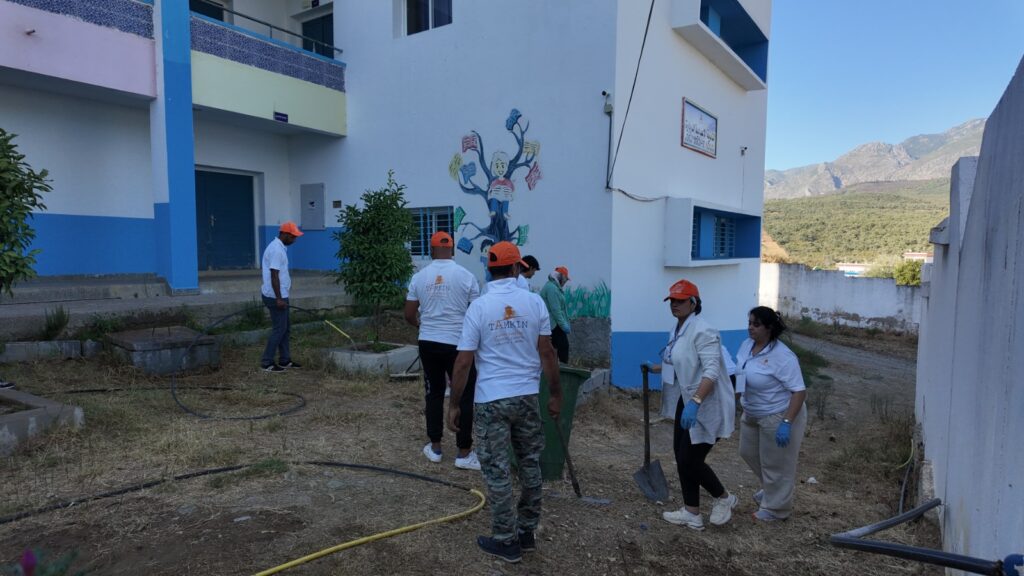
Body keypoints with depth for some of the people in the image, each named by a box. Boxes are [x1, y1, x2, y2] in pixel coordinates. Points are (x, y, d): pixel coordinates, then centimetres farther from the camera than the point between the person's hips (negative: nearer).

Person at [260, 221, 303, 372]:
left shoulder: (278, 247, 13)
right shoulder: (277, 250, -19)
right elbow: (274, 276, -23)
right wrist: (278, 298, -24)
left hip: (280, 296, 10)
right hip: (276, 297, -10)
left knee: (286, 327, 14)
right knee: (279, 329, -4)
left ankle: (285, 360, 22)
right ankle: (266, 362, 2)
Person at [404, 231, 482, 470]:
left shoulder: (419, 277, 1)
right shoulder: (466, 276, -7)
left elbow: (409, 316, 5)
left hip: (428, 343, 3)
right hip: (458, 344, -3)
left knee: (434, 393, 15)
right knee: (464, 396, 5)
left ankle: (435, 447, 23)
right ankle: (464, 453, 10)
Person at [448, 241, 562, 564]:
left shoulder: (479, 306, -9)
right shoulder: (535, 302, -3)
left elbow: (463, 362, -9)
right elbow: (547, 353, -1)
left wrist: (454, 405, -1)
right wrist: (555, 394, 9)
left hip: (492, 400, -3)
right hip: (527, 396, 3)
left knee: (497, 470, 7)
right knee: (530, 464, 17)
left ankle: (506, 541, 17)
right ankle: (527, 533, 29)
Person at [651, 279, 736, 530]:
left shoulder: (702, 331, -21)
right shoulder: (678, 330, 8)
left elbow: (712, 371, -30)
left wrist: (695, 402, -38)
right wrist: (661, 367, 32)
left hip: (709, 406, -9)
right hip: (689, 401, 9)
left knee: (690, 460, -2)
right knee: (682, 456, 12)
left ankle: (724, 498, 25)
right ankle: (691, 513, 25)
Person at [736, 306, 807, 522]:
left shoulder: (782, 356, -27)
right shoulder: (746, 345, -2)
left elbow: (799, 391, -26)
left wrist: (787, 423, -31)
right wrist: (744, 409, 16)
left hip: (777, 417, -9)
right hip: (752, 414, 9)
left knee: (776, 464, 6)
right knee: (748, 453, 22)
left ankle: (776, 509, 25)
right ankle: (770, 488, 45)